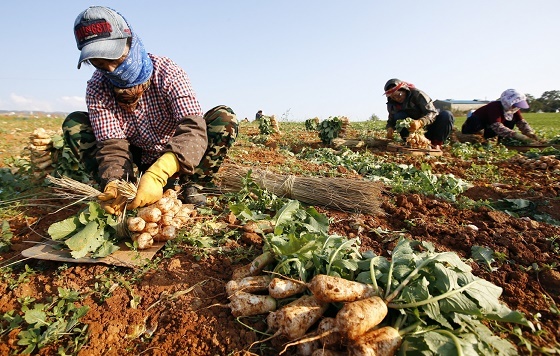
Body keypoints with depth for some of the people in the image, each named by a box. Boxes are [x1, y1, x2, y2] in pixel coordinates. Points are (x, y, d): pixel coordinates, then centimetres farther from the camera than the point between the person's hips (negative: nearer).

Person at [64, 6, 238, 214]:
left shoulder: (167, 73, -22)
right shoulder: (97, 89, -13)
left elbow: (193, 129, -36)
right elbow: (112, 145, -19)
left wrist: (157, 175, -51)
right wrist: (112, 183, -42)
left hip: (176, 161, -2)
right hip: (136, 162, 3)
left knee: (224, 117, -25)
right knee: (74, 124, -15)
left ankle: (188, 186, -18)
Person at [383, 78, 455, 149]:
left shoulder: (417, 94, -17)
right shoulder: (392, 105, -4)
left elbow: (432, 112, -23)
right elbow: (391, 121, 3)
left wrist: (420, 122, -44)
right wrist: (390, 128, -24)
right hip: (414, 132, 2)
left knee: (447, 115, -29)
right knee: (398, 116, -23)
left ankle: (436, 143, -20)